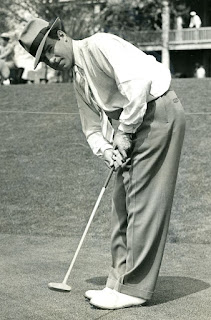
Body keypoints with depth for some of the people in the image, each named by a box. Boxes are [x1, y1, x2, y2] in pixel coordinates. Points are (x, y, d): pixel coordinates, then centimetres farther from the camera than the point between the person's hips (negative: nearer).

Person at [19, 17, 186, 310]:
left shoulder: (98, 45, -11)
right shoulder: (79, 82, 18)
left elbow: (137, 80, -23)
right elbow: (93, 128, 18)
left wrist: (125, 132, -15)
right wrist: (106, 150, -4)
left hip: (158, 110, -10)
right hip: (134, 124, 10)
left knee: (143, 201, -9)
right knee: (122, 204, 9)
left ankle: (134, 288, -4)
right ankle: (121, 282, 16)